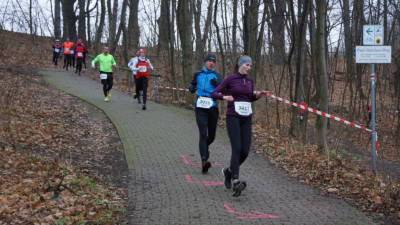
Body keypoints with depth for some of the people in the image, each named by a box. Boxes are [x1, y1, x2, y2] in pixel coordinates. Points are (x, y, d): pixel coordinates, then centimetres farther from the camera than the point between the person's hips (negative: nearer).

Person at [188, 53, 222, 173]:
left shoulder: (217, 75, 8)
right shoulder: (198, 74, 11)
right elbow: (192, 83, 26)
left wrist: (216, 83, -22)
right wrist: (191, 88, 4)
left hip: (213, 107, 1)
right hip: (200, 107, -1)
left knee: (212, 136, 10)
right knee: (203, 134, -14)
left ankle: (205, 147, 44)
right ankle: (204, 161, -20)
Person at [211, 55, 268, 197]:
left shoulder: (249, 80, 13)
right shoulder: (230, 79, -3)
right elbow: (214, 94, -6)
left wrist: (259, 96, 7)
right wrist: (224, 97, -26)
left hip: (246, 118, 5)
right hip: (233, 117, -5)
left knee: (245, 151, 0)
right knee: (237, 149, -18)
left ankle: (229, 171, 27)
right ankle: (235, 182, -23)